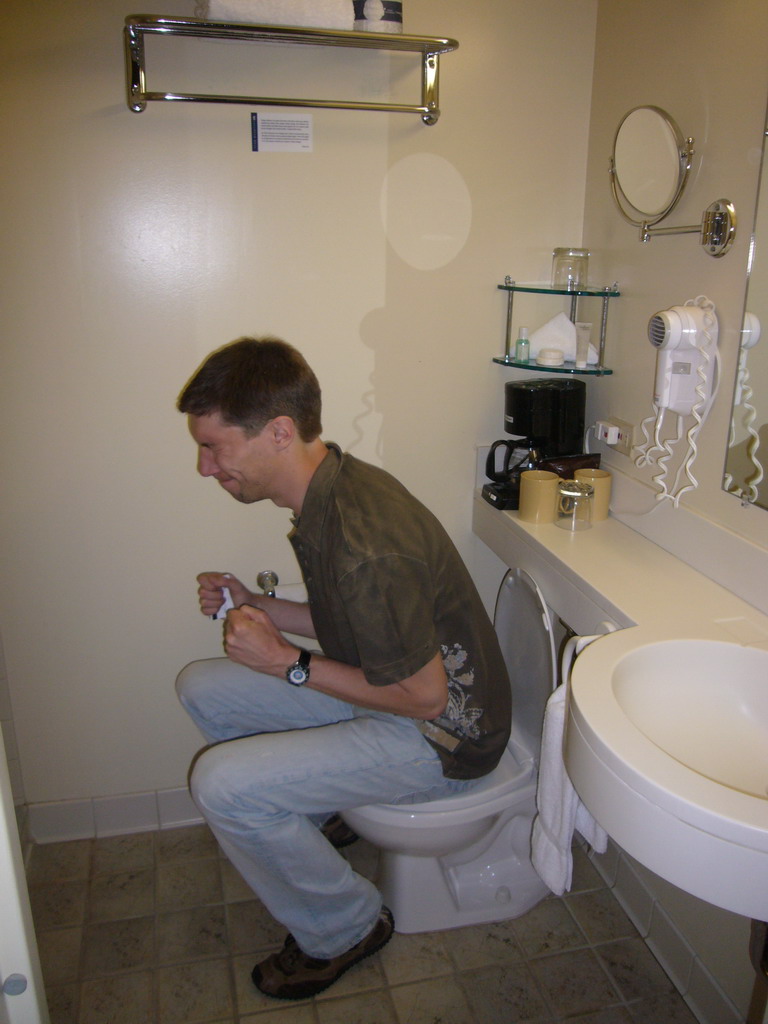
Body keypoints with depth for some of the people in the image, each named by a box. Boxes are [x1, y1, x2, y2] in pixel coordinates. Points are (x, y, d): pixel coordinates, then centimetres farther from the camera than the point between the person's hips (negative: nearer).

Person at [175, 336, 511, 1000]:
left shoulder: (363, 549, -33)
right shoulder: (337, 485, -3)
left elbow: (425, 697, -24)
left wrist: (287, 663, -19)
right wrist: (259, 607, -2)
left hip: (443, 738, -9)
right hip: (399, 686, 9)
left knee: (220, 784, -19)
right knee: (201, 687, 8)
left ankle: (345, 928, 6)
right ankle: (314, 819, 26)